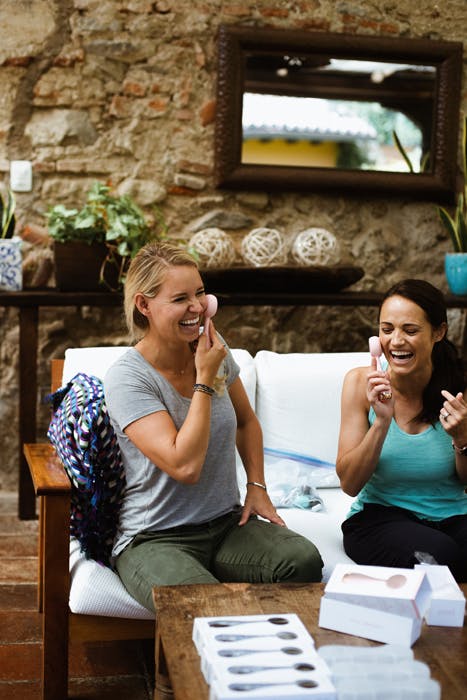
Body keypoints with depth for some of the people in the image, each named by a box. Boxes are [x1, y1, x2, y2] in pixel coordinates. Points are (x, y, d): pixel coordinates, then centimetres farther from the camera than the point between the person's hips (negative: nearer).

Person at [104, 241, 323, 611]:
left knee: (304, 561, -23)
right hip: (155, 539, -5)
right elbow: (185, 466, -25)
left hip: (227, 524, 6)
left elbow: (246, 422, 21)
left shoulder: (213, 348, 3)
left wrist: (257, 487, 8)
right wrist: (205, 378, -19)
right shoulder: (126, 378, -16)